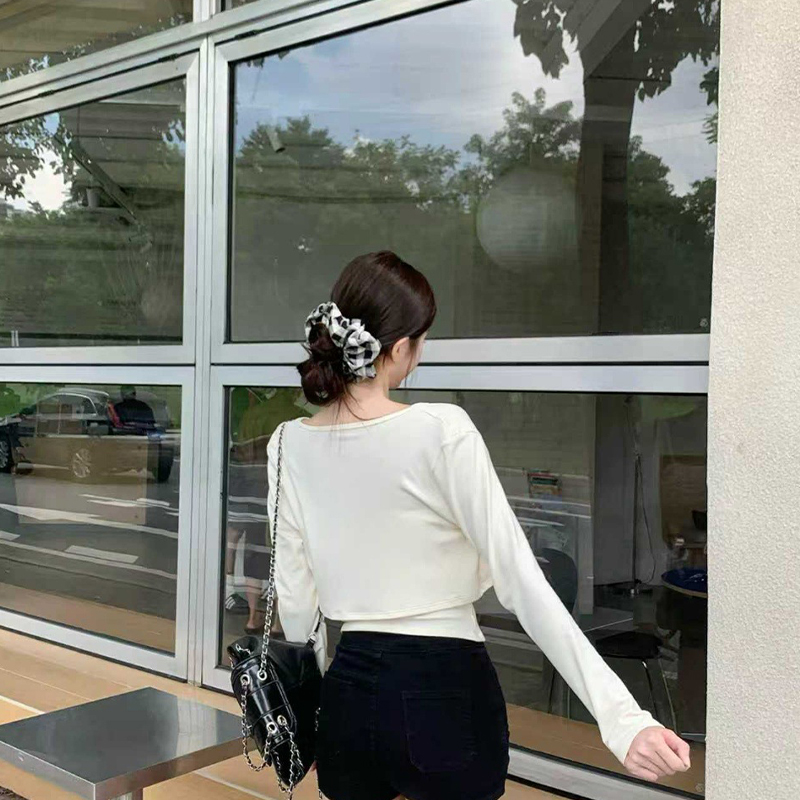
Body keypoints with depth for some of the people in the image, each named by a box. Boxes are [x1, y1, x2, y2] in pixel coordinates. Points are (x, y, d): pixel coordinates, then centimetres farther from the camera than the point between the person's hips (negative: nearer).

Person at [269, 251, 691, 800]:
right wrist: (622, 718, -20)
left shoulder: (288, 445, -1)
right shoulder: (442, 431, -15)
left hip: (349, 691, 4)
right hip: (445, 692, -4)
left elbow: (294, 598, 5)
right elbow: (522, 581, -20)